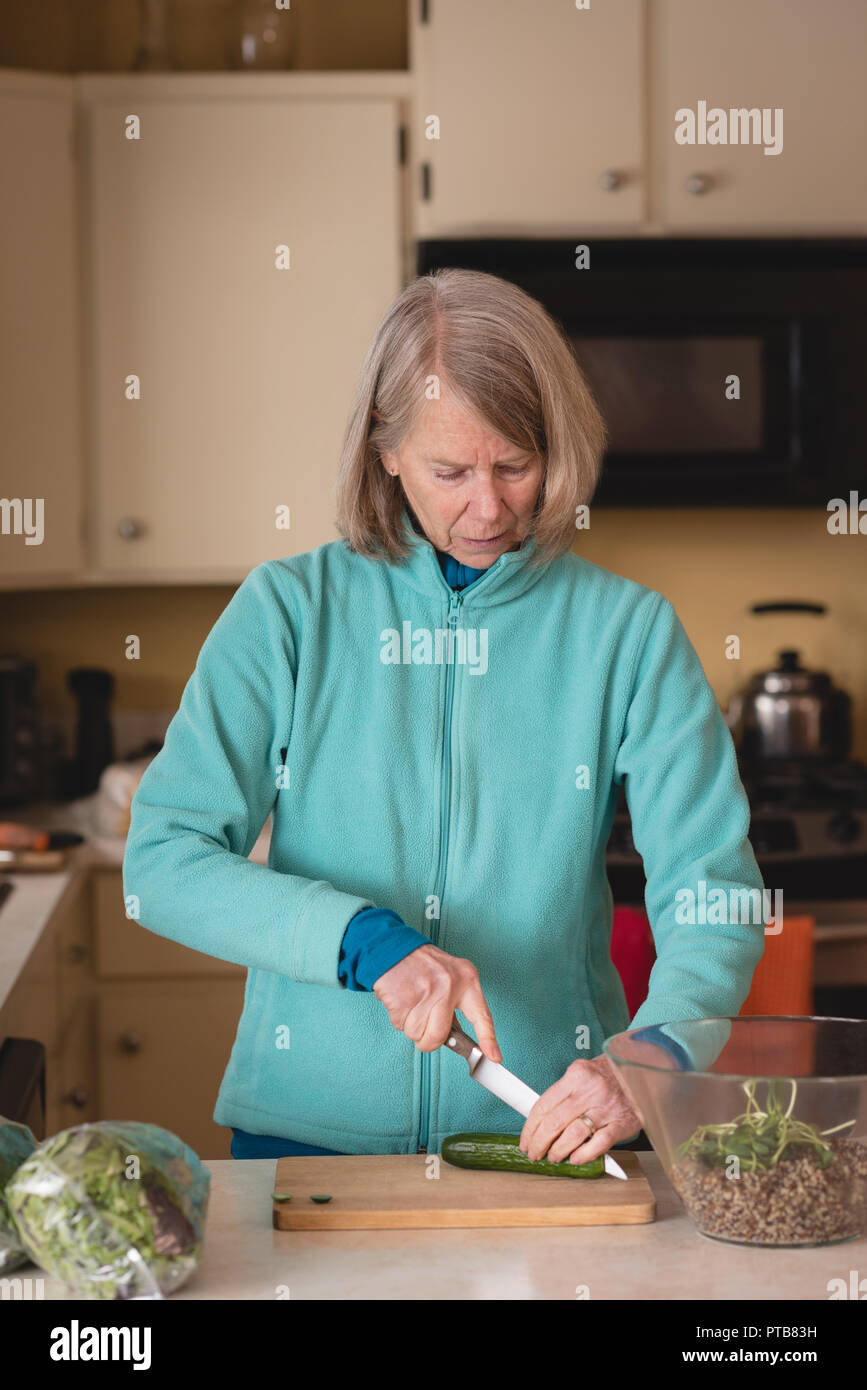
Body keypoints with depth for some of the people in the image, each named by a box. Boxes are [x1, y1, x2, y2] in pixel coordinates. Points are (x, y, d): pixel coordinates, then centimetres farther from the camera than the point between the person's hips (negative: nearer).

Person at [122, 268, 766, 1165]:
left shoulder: (627, 631, 5)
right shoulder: (285, 612, 4)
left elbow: (711, 893, -1)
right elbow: (160, 860, -2)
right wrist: (364, 940, -16)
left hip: (547, 1130, 0)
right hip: (310, 1126, 0)